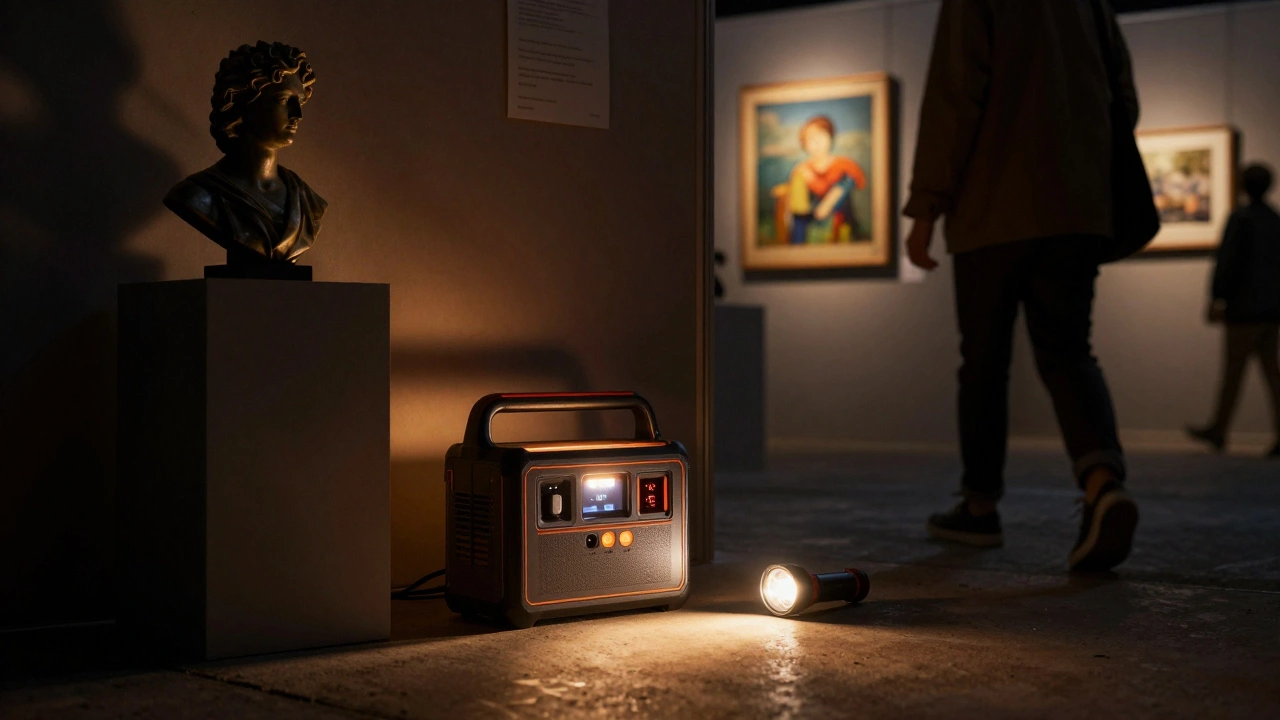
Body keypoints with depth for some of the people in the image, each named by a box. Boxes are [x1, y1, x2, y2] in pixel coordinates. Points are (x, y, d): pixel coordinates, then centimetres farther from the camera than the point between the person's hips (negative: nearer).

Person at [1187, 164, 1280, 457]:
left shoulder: (1241, 219, -9)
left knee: (1233, 370, 0)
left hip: (1245, 310, -7)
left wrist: (1217, 300, -11)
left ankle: (1219, 430, 8)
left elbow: (1228, 262, -14)